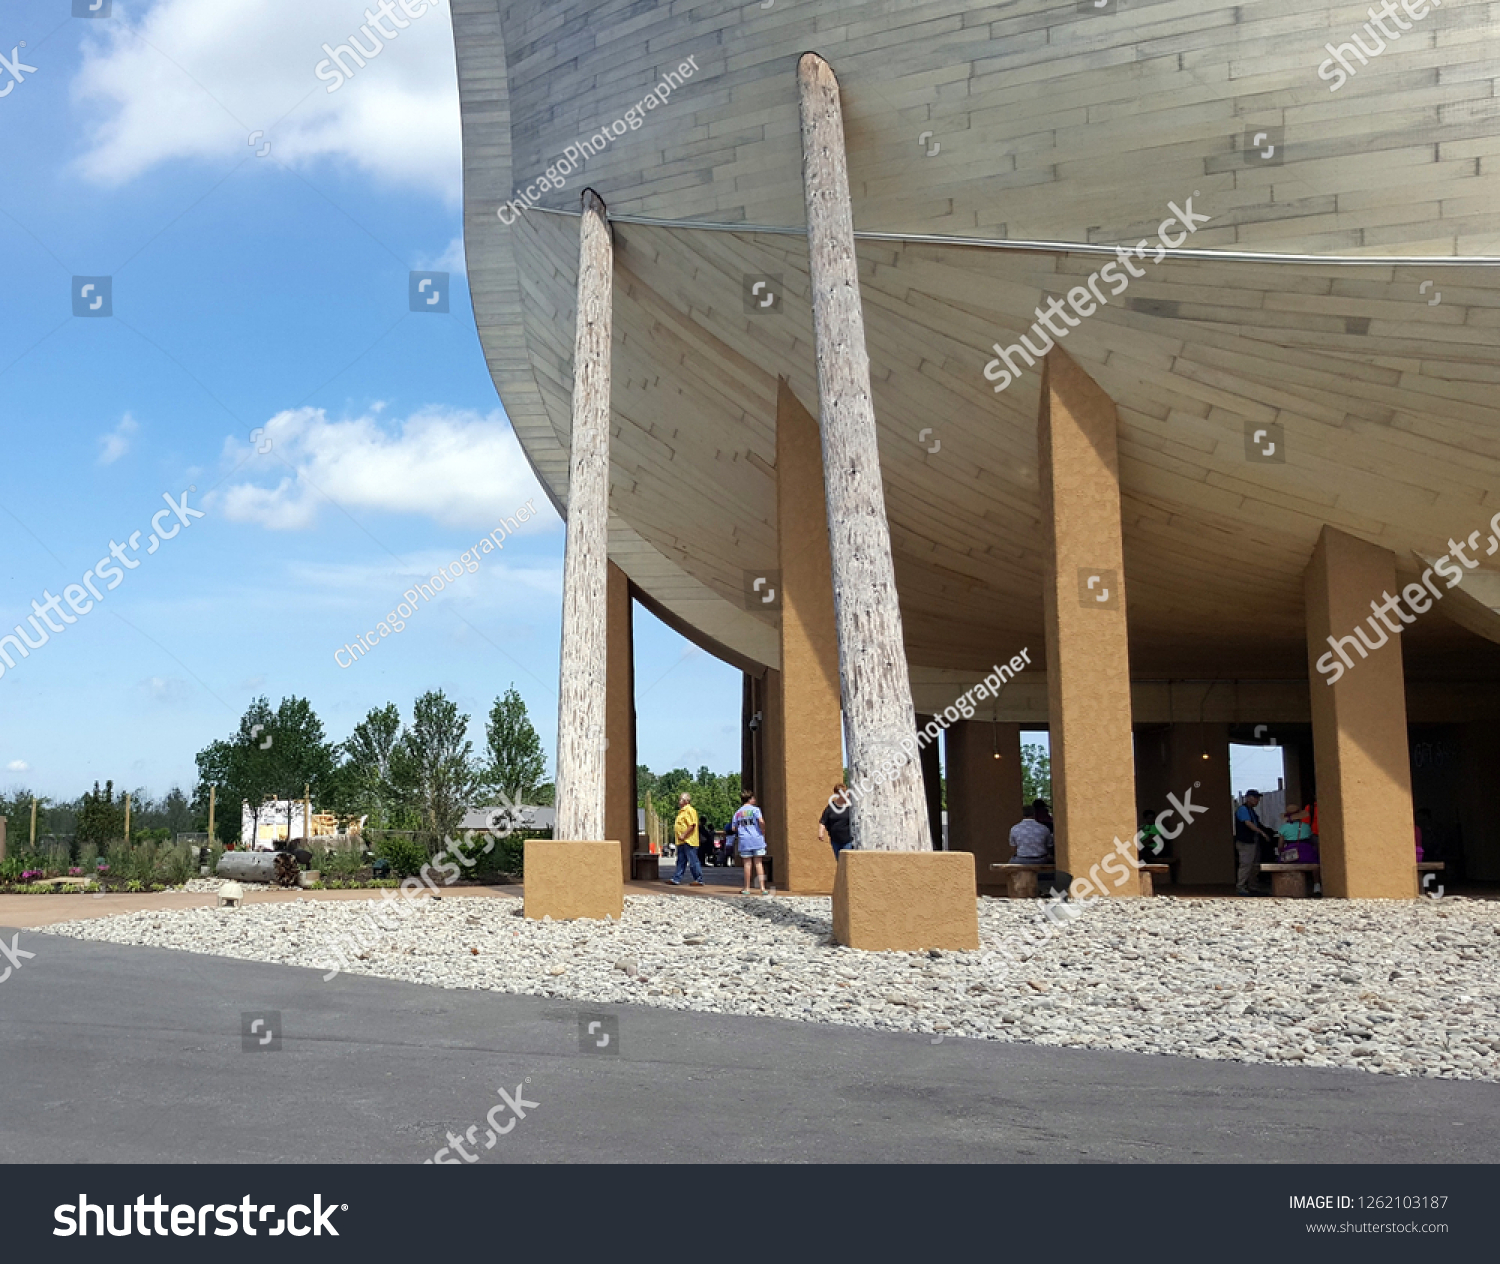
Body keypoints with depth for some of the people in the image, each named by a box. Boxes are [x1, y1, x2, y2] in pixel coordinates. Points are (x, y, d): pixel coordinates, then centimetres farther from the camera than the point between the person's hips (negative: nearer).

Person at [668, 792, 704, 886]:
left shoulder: (690, 810, -12)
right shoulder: (682, 811, 19)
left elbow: (692, 825, -21)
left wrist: (683, 835, -22)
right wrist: (675, 829, 14)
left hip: (688, 841, -10)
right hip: (681, 842, 10)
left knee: (693, 861, -5)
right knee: (681, 861, 11)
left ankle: (699, 879, -1)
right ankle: (677, 878, 13)